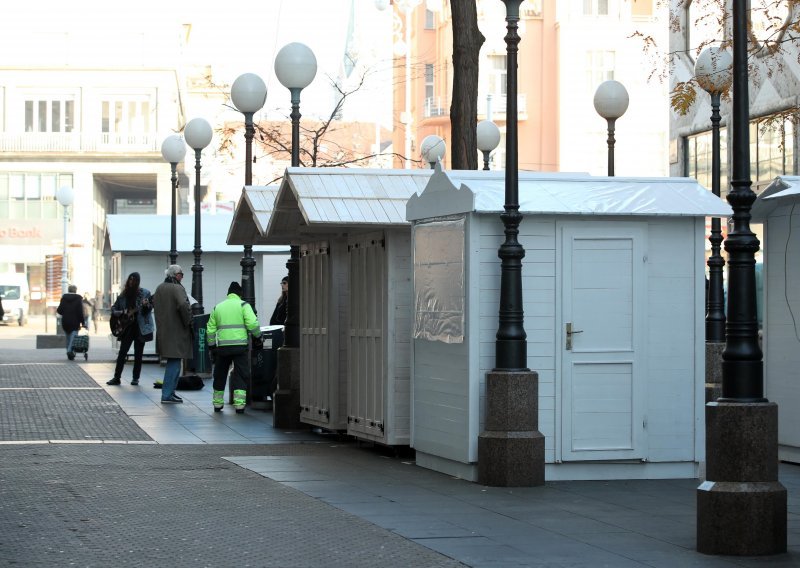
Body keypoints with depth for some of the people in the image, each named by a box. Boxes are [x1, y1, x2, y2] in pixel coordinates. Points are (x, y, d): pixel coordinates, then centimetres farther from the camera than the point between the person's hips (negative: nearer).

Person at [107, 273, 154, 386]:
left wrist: (146, 305, -27)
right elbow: (113, 308, 12)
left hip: (140, 327, -2)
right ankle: (116, 377, 3)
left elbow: (148, 310, -5)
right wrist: (121, 313, -7)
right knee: (122, 352, 0)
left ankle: (135, 378, 10)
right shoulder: (123, 295, 6)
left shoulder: (145, 293, -2)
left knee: (138, 354, 3)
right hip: (126, 327, 2)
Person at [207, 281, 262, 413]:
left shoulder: (217, 308, 16)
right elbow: (252, 324, -11)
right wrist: (257, 336, 5)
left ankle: (217, 404, 23)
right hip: (239, 345, -3)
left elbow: (210, 330, 15)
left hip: (221, 346, 4)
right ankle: (239, 405, -6)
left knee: (220, 376, 16)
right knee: (241, 376, 1)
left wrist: (211, 348, 19)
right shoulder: (243, 305, 2)